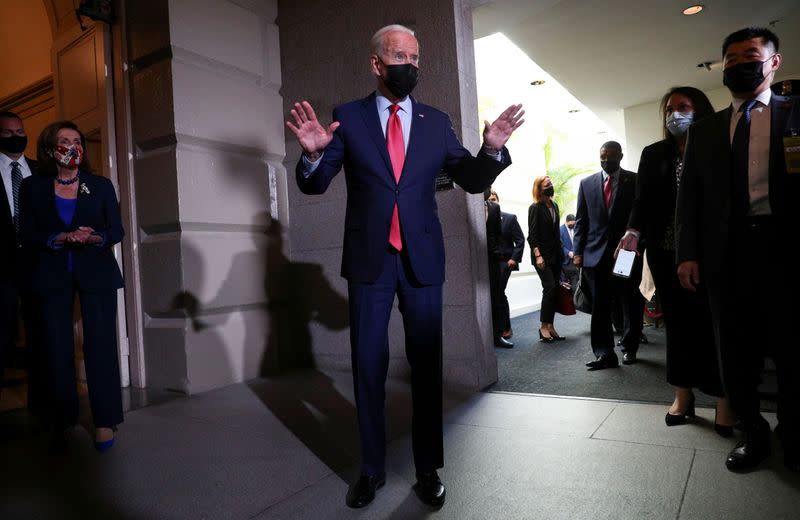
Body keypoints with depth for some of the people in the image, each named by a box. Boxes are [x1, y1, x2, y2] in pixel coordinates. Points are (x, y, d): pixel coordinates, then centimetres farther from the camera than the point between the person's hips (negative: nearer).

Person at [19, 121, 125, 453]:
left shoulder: (101, 185, 7)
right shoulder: (33, 187, 8)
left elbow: (117, 230, 4)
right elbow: (27, 234, 2)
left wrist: (96, 238, -16)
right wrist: (61, 238, -16)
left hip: (96, 274, -1)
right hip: (52, 276, 1)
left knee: (101, 345, -3)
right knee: (57, 348, 4)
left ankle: (105, 421, 5)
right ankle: (64, 422, 16)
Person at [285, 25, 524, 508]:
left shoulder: (437, 122, 6)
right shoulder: (348, 117, 2)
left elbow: (474, 181, 6)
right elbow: (314, 184, -1)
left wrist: (493, 149, -14)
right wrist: (314, 154, -24)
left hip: (422, 259, 1)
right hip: (369, 259, -1)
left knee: (427, 366, 8)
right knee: (368, 366, 7)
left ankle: (428, 470, 23)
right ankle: (371, 468, 24)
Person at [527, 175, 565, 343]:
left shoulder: (555, 206, 14)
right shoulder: (535, 208, -6)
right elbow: (532, 235, -11)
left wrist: (560, 252, 14)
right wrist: (538, 255, -19)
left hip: (556, 254, 7)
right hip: (542, 255, -7)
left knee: (555, 289, 4)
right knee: (550, 287, -15)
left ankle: (550, 326, 10)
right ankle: (543, 326, -6)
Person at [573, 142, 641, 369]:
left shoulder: (635, 181, 4)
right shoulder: (587, 183, 9)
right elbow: (581, 220, 8)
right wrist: (578, 251, 1)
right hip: (596, 254, 1)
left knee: (631, 304, 9)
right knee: (600, 306, -1)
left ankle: (629, 348, 25)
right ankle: (605, 354, 3)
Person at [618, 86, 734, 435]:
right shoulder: (654, 154, 12)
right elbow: (643, 200, 3)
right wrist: (634, 230, -17)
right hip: (666, 252, 2)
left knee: (714, 322, -1)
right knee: (678, 321, 7)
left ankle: (724, 401, 8)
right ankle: (683, 396, 15)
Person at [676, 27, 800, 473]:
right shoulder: (705, 130, 13)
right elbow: (690, 195, 7)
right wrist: (688, 253, -3)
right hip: (726, 252, 2)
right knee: (737, 353, 9)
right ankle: (755, 435, 27)